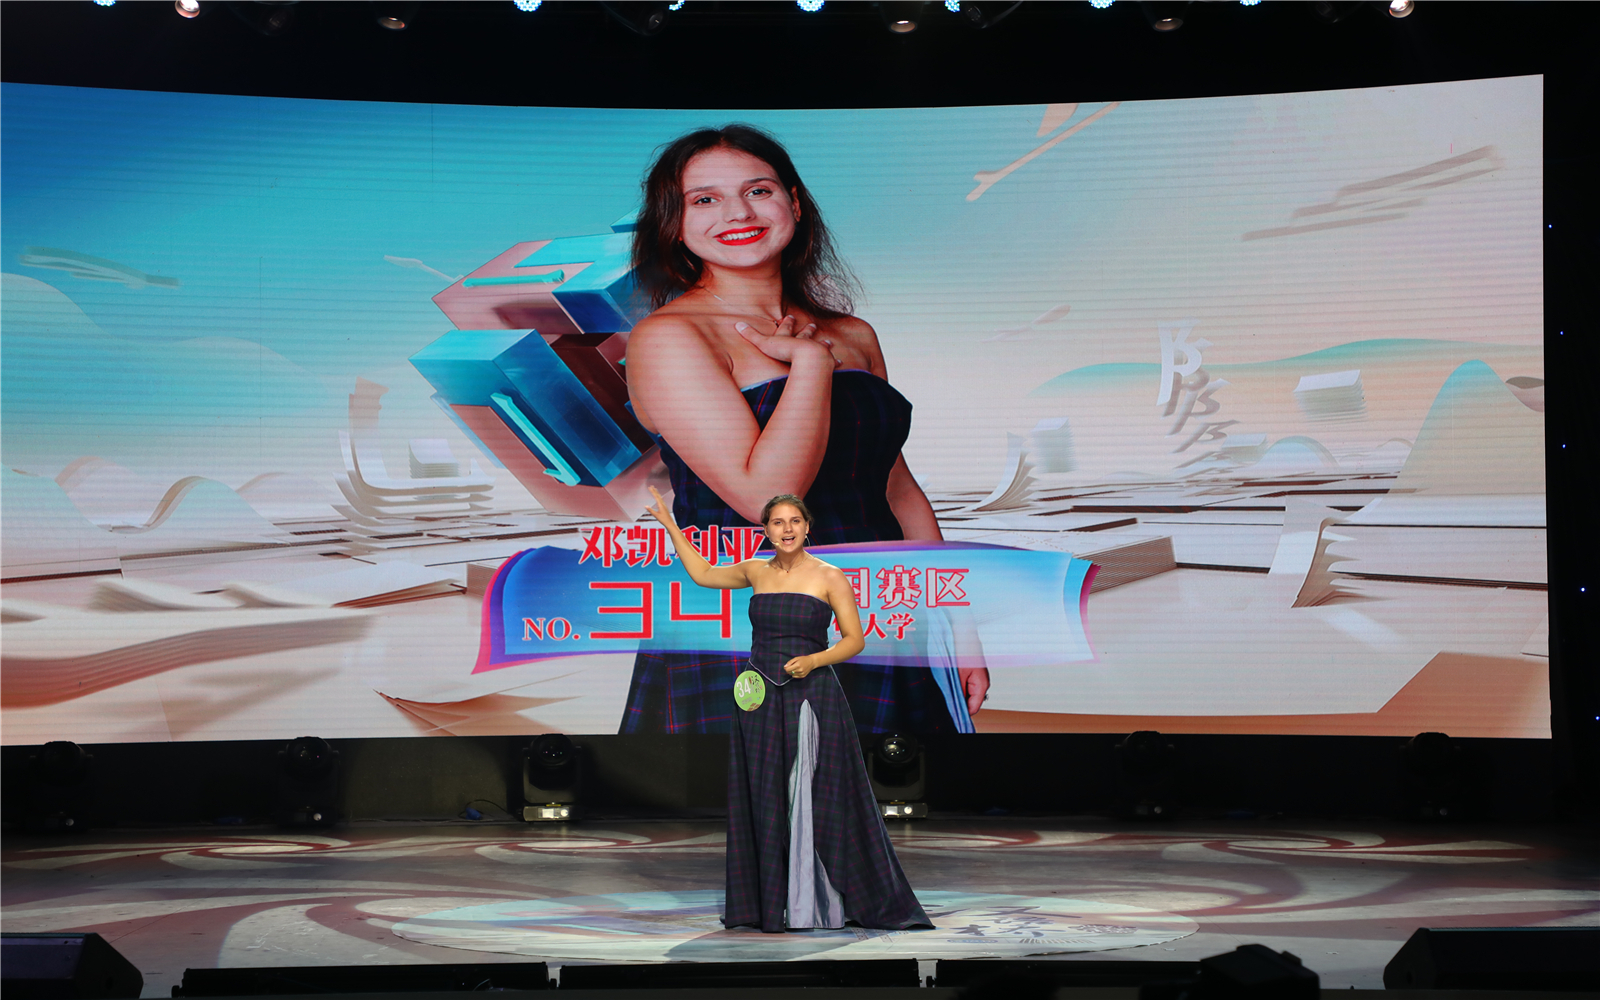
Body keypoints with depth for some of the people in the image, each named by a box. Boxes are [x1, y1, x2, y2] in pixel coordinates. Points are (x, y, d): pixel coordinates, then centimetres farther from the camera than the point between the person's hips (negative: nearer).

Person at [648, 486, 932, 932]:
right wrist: (669, 524, 23)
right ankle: (770, 904, 12)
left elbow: (855, 639, -2)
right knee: (764, 802, 5)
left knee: (814, 802, -4)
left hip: (811, 698, -4)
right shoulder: (756, 572, 9)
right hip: (759, 699, 4)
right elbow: (703, 574, 24)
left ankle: (818, 904, 3)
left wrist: (814, 661, -17)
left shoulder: (829, 577, -3)